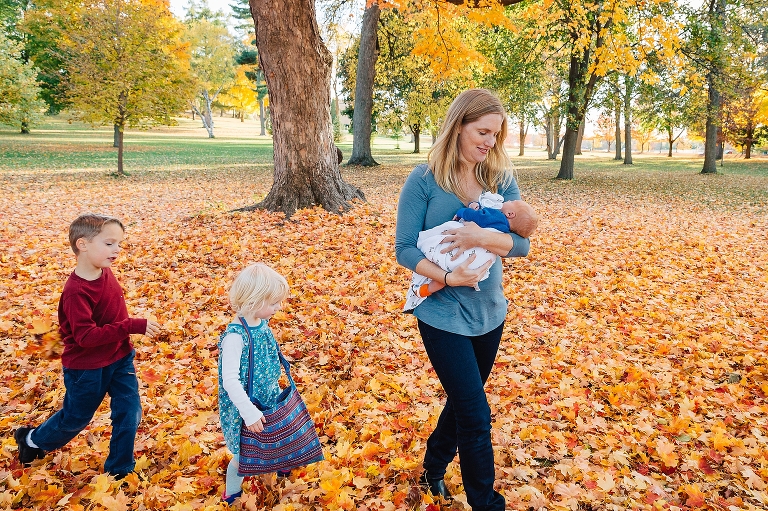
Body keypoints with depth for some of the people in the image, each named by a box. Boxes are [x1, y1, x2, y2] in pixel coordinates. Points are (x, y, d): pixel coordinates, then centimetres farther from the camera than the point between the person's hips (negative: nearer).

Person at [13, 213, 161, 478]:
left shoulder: (105, 271, -5)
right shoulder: (76, 291, -28)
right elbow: (86, 336, -33)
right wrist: (133, 326, -37)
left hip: (119, 359, 6)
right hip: (87, 368, -6)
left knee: (129, 413, 5)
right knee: (76, 418, 17)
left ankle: (120, 469, 25)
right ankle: (32, 440, 47)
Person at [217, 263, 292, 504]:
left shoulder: (261, 323, -6)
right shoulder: (235, 336, -30)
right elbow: (230, 380, -29)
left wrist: (275, 391, 17)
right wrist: (249, 413, -27)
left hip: (267, 400, 7)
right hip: (244, 407, -7)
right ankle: (232, 494, 35)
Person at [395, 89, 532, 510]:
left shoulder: (501, 178, -1)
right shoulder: (424, 179, -12)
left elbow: (522, 243, -7)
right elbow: (405, 249, -11)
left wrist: (483, 238, -26)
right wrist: (446, 276, -25)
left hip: (489, 312, 5)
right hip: (443, 315, -5)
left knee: (462, 403, 21)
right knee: (476, 417, -2)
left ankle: (433, 471, 46)